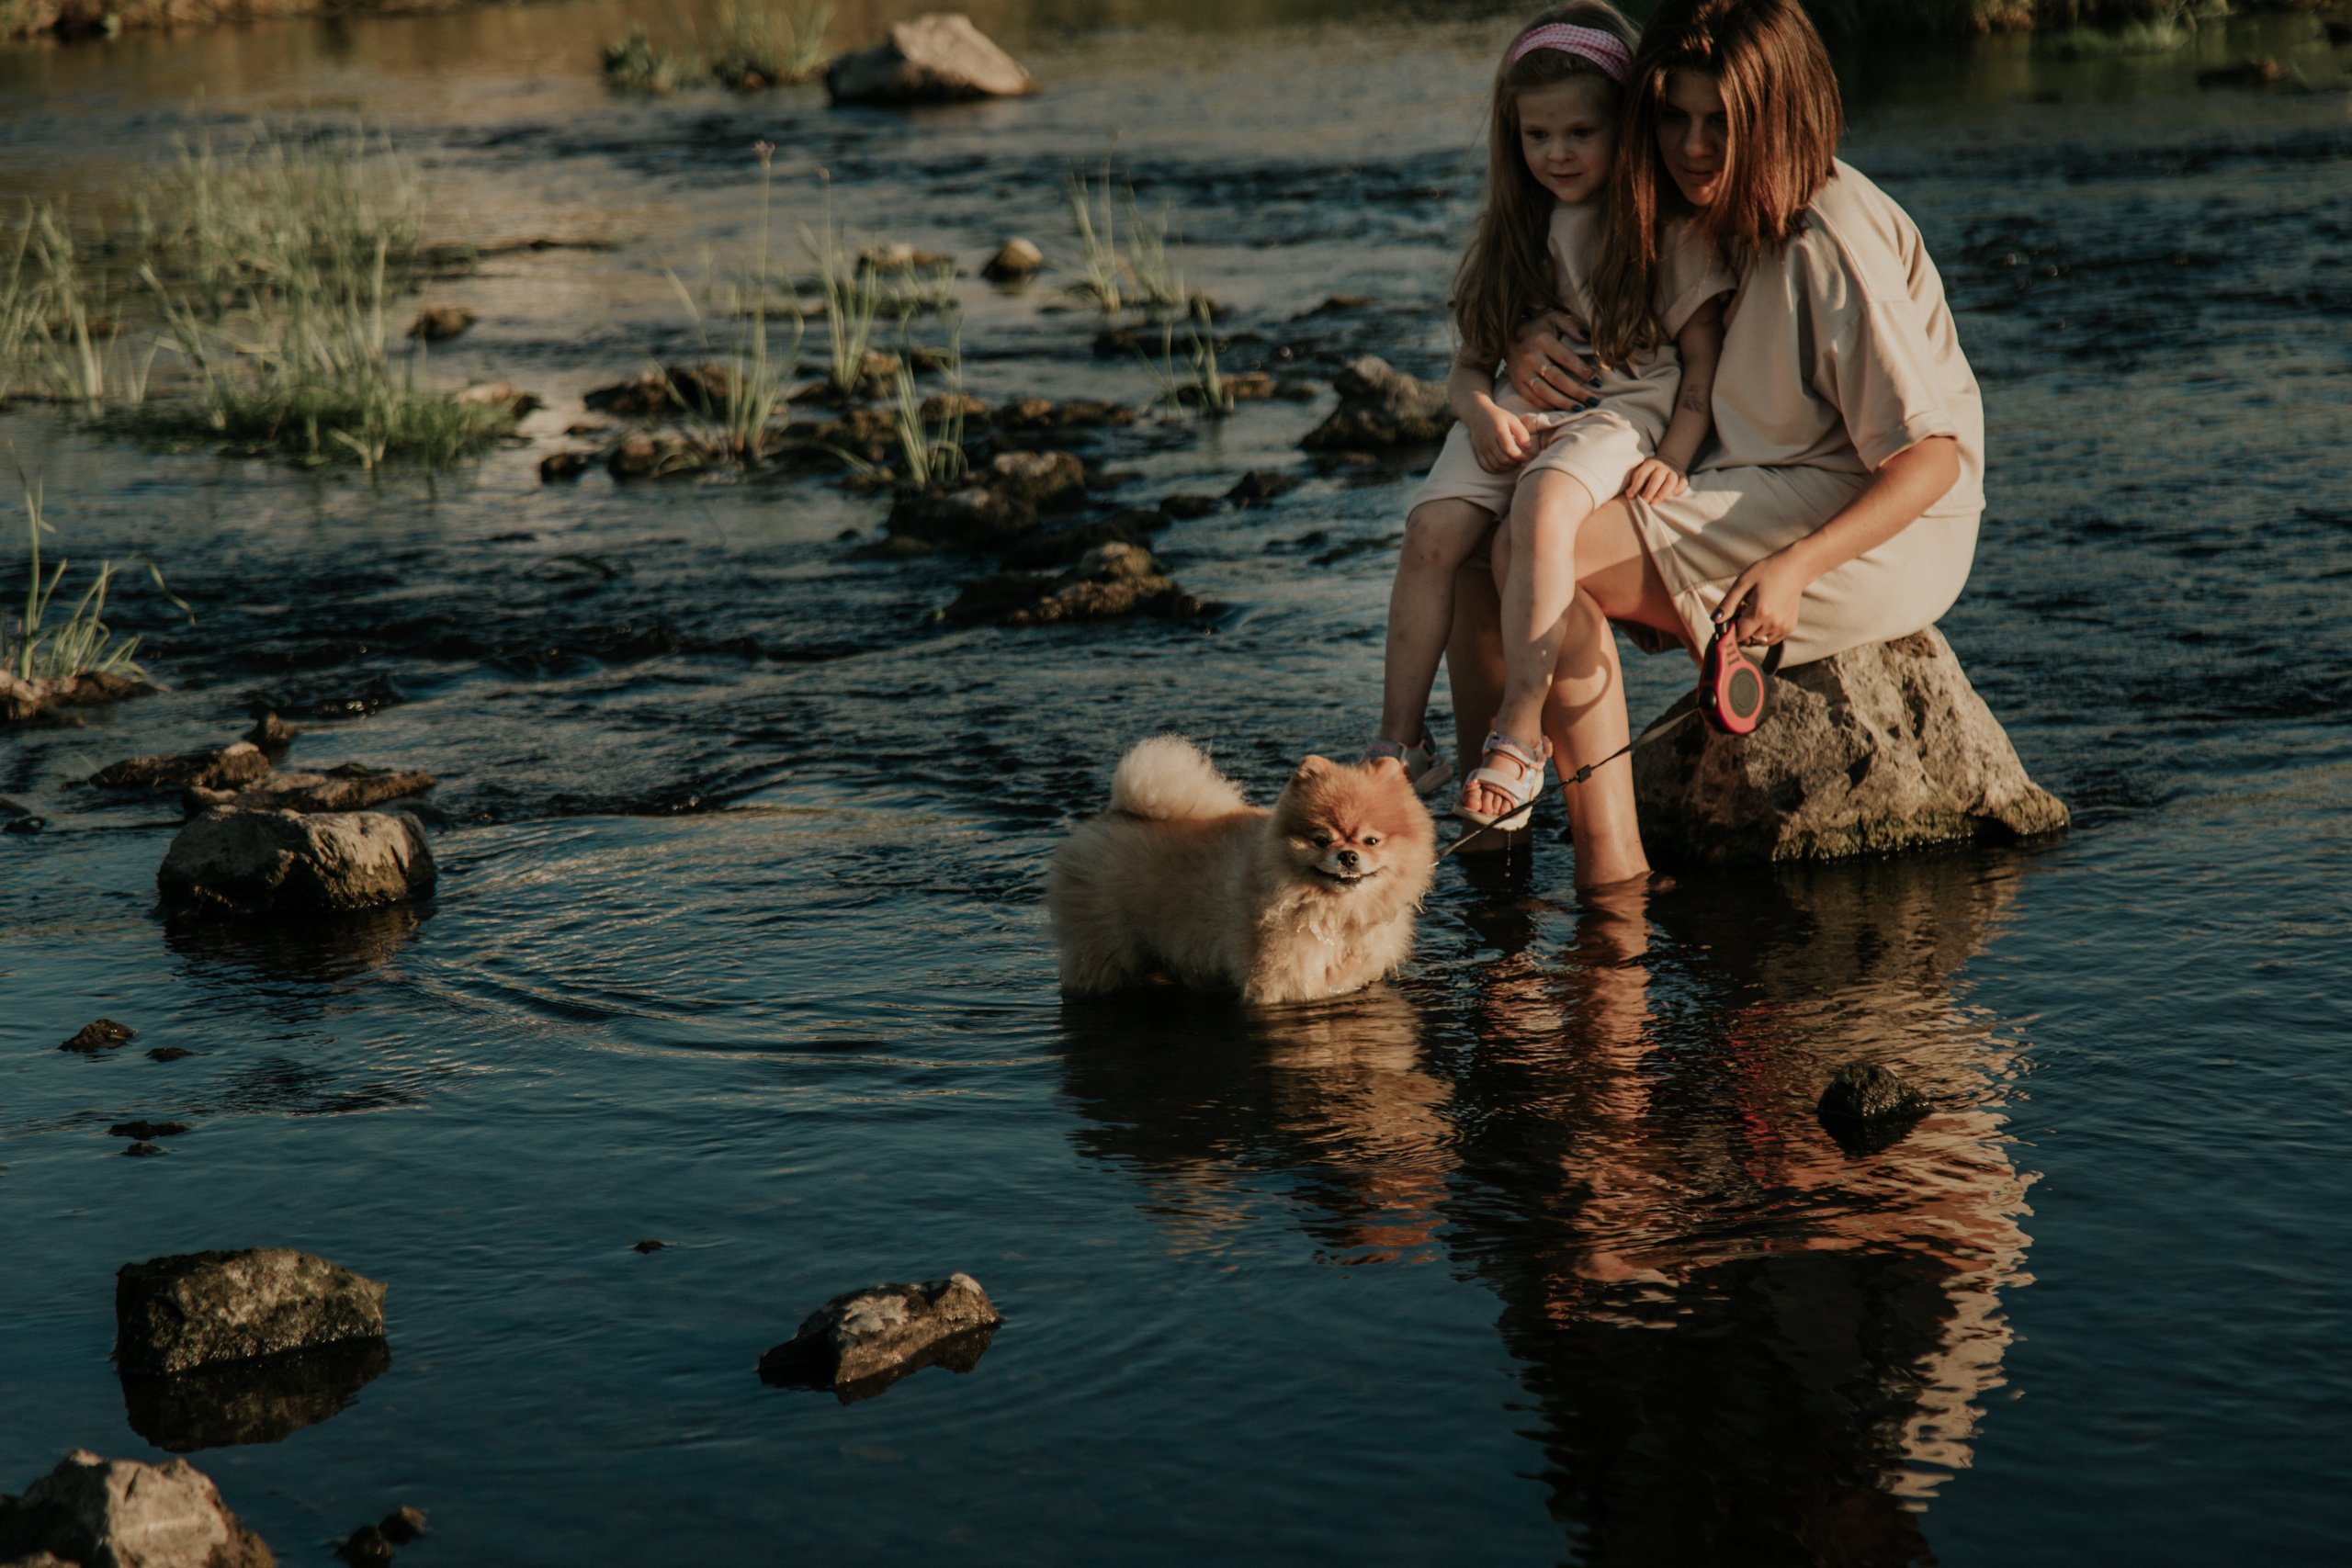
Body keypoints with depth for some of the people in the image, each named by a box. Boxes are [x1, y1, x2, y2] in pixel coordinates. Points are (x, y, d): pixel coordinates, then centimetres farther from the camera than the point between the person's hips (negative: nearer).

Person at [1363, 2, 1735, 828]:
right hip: (1517, 417, 5)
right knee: (1431, 530, -22)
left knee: (1543, 509, -37)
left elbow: (1705, 360, 0)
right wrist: (1482, 411, -7)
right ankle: (1402, 742, -14)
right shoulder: (1514, 236, 17)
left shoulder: (1668, 229, 2)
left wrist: (1674, 457, -16)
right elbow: (1469, 364, 16)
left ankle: (1521, 740, -38)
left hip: (1625, 411, -5)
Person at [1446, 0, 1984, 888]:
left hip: (1880, 527, -9)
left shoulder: (1833, 243, -20)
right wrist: (1528, 339, -5)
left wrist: (1795, 568, -35)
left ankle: (1612, 863, -19)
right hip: (1756, 503, 9)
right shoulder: (1708, 215, 5)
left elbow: (1931, 460, -22)